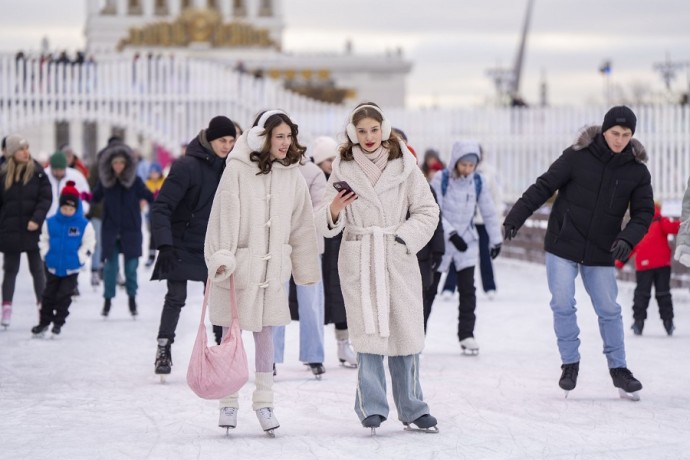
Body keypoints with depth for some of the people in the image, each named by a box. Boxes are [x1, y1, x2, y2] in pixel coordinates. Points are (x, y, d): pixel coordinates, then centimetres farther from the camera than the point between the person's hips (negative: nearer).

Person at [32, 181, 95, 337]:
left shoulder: (84, 225, -10)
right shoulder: (50, 223, -3)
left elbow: (89, 243, -4)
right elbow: (44, 240, 8)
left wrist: (79, 258, -11)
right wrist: (46, 254, -1)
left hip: (72, 268, -2)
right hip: (53, 267, 2)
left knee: (64, 296, 1)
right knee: (49, 295, 11)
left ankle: (58, 323, 14)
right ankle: (44, 322, 21)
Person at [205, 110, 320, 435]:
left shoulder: (293, 176, 4)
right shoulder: (237, 169, -9)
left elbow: (301, 225, 10)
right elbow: (225, 214, -10)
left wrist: (306, 270, 14)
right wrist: (222, 258, -16)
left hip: (272, 268, 3)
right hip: (238, 266, -3)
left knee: (266, 334, 7)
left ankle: (264, 402, 13)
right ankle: (229, 402, 14)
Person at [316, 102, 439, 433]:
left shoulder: (403, 165, 4)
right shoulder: (343, 169, 6)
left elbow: (427, 211, 7)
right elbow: (327, 225, 6)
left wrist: (406, 237, -7)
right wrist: (335, 209, -16)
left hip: (398, 258, 0)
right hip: (358, 260, 0)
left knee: (405, 331, 0)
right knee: (368, 333, -5)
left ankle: (411, 408, 10)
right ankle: (372, 407, 3)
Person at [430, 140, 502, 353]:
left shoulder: (478, 181, -3)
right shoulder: (441, 180, -14)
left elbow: (489, 212, 6)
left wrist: (496, 239, 9)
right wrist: (451, 234, -25)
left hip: (467, 241, 2)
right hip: (441, 240, -2)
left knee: (467, 289, -4)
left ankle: (466, 334, 4)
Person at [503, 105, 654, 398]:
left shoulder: (637, 171, -3)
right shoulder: (578, 156, -10)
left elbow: (644, 212, 1)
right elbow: (543, 187, -5)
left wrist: (627, 239, -17)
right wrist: (515, 217, -9)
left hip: (601, 253, 2)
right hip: (563, 245, -2)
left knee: (609, 310, 5)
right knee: (563, 306, -3)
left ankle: (618, 369, 17)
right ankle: (570, 363, 13)